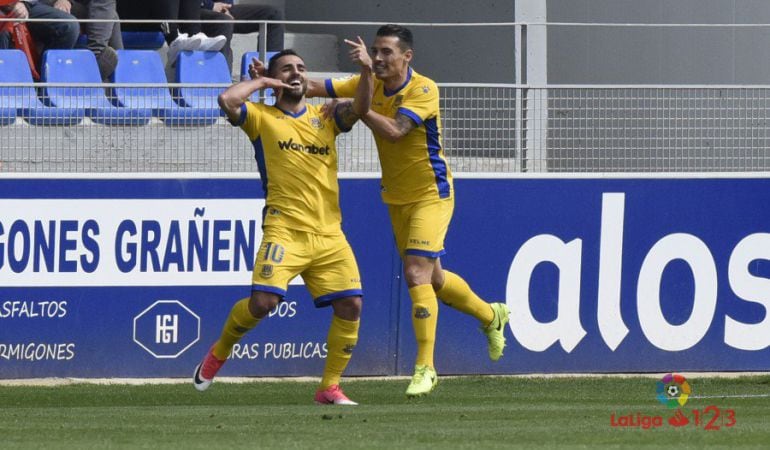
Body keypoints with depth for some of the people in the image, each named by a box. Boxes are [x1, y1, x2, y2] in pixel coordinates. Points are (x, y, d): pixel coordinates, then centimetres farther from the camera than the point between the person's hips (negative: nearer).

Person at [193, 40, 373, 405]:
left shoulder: (325, 117, 17)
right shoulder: (262, 118, 7)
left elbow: (360, 107, 0)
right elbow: (227, 100, -12)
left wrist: (367, 71, -17)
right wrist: (261, 82, 3)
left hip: (329, 234, 4)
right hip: (285, 229, -4)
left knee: (350, 305, -7)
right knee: (263, 301, -18)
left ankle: (329, 388, 5)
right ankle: (218, 353, 11)